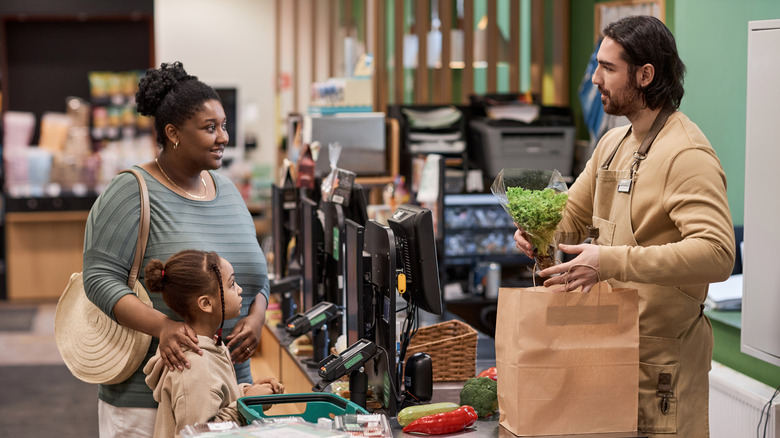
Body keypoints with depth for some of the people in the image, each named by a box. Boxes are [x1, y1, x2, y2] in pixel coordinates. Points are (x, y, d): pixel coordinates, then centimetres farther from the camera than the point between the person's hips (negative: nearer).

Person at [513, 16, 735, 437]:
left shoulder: (688, 155, -17)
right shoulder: (613, 143, 12)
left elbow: (717, 253, -30)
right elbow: (572, 216, 20)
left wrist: (613, 260, -35)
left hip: (663, 354, -8)